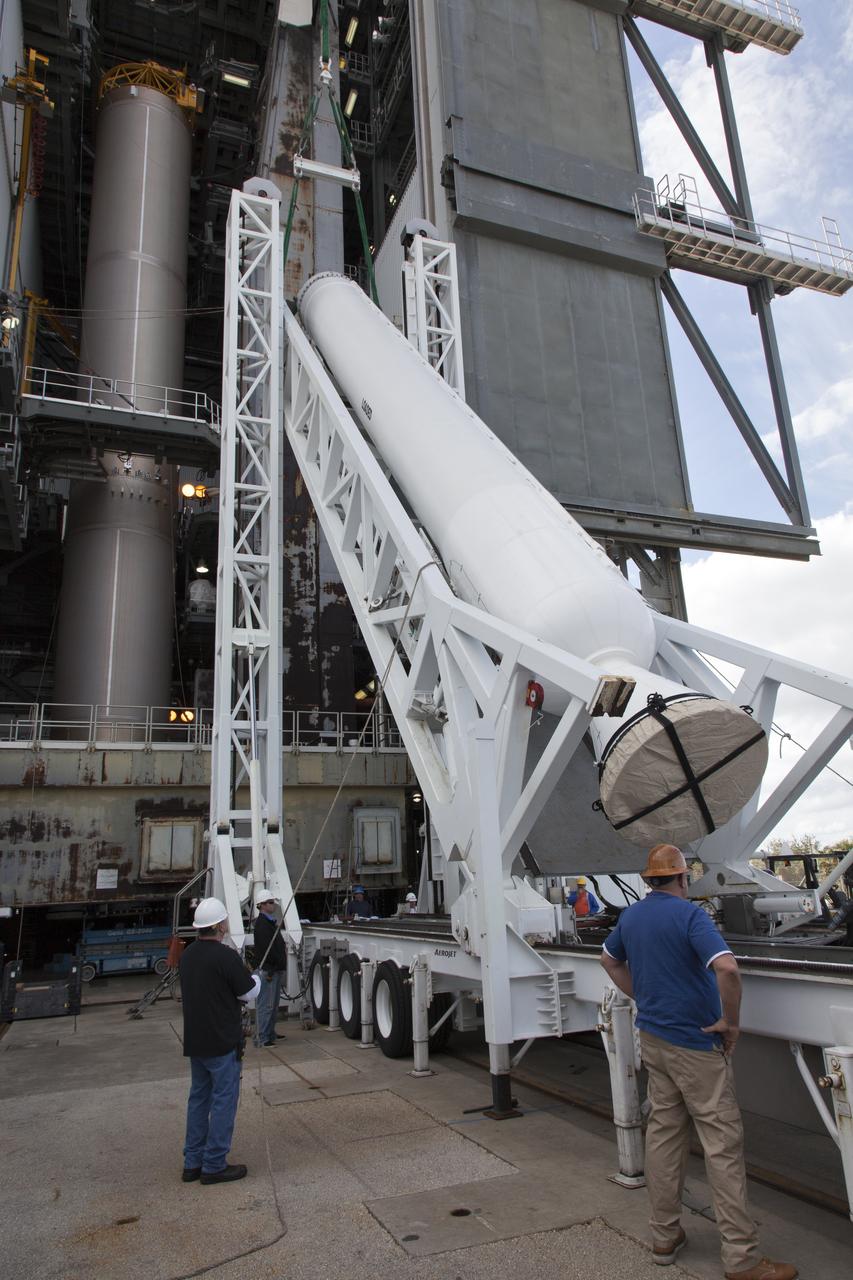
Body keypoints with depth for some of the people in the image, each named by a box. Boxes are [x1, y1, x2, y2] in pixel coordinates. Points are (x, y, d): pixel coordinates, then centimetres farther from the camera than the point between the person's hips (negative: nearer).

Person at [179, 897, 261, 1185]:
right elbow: (249, 992, -13)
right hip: (222, 1042, -8)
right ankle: (214, 1166, 9)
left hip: (195, 1040, 8)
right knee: (223, 1100, 3)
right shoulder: (225, 956, -22)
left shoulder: (187, 955, 4)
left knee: (199, 1097, 17)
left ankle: (193, 1162, 24)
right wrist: (256, 978, 8)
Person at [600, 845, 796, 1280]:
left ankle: (664, 1237, 24)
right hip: (695, 1044, -7)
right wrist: (730, 1021, -16)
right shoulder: (688, 914, -18)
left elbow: (610, 960, 22)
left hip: (652, 1037, 7)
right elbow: (727, 968, -30)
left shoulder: (630, 915, 6)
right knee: (722, 1142, 2)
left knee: (663, 1131, 15)